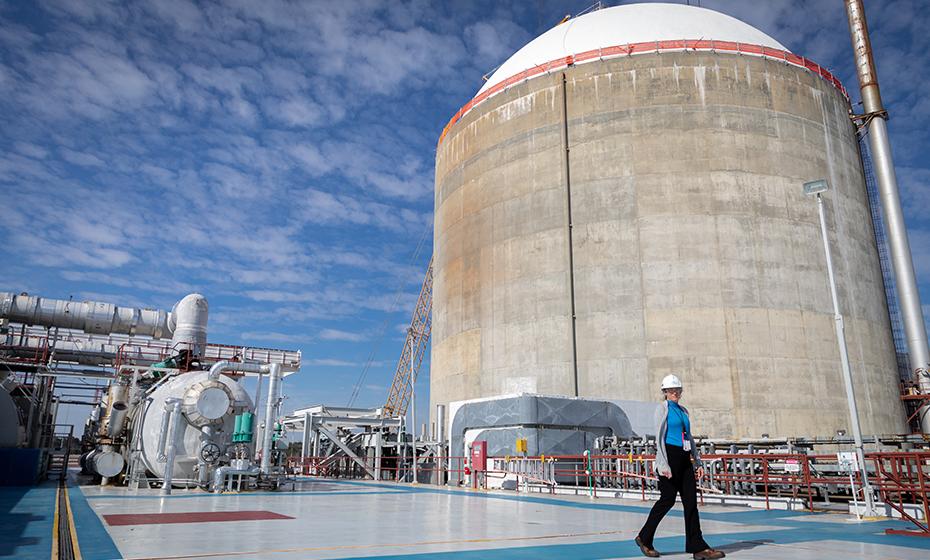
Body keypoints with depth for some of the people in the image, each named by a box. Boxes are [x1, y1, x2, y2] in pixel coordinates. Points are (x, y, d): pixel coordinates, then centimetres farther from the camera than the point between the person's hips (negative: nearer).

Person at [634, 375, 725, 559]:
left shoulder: (683, 411, 17)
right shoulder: (662, 408, -5)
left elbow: (689, 437, 20)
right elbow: (659, 438, -11)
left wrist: (698, 462, 15)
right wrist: (663, 465, -18)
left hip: (684, 458, 7)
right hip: (669, 455, -7)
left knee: (691, 500, 2)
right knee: (667, 499, -3)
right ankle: (644, 538, 14)